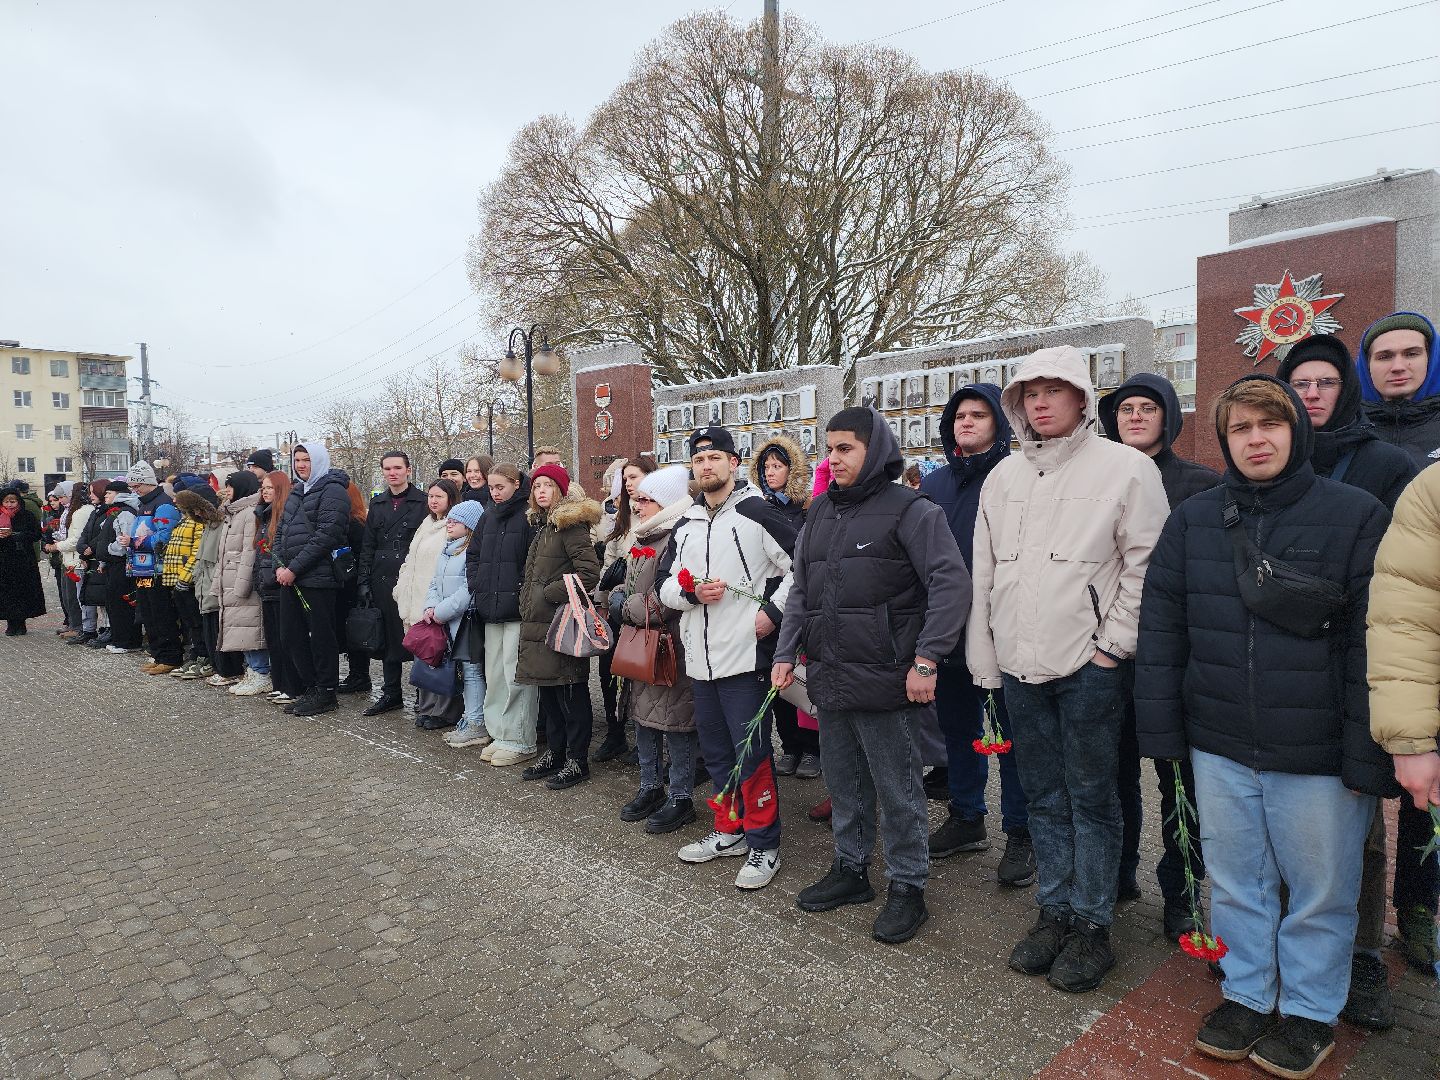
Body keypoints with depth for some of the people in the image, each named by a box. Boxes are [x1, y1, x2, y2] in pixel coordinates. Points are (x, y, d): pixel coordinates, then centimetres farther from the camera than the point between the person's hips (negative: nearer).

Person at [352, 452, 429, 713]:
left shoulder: (422, 502, -1)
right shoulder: (377, 503, 15)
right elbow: (367, 545, 15)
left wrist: (425, 581, -11)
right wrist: (364, 581, 7)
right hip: (383, 579, 5)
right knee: (389, 636, 9)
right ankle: (391, 693, 18)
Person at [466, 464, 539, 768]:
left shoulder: (530, 515, -8)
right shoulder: (489, 516, 15)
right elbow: (473, 554, 22)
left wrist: (521, 592, -15)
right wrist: (476, 585, 10)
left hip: (517, 609, -8)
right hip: (490, 608, 8)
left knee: (516, 674, -5)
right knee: (494, 674, 13)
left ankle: (521, 741, 5)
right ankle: (501, 735, 23)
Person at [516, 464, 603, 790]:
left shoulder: (571, 525, -11)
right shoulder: (543, 526, 17)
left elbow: (589, 573, -20)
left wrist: (549, 593, -15)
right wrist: (528, 605, 15)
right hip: (538, 623, 9)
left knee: (571, 695, -1)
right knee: (549, 693, 16)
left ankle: (577, 761, 8)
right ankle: (554, 753, 27)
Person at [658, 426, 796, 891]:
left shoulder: (757, 512, -7)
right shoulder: (685, 524, 14)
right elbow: (665, 585, 14)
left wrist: (773, 612, -14)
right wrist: (691, 592, -6)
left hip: (746, 656, -7)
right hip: (700, 659, 7)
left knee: (752, 754, -1)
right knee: (716, 751, 16)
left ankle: (763, 846, 13)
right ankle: (729, 831, 32)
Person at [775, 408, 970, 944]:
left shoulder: (910, 509, -8)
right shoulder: (821, 512, 14)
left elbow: (952, 585, -14)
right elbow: (801, 590, 18)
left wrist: (926, 660, -19)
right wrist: (787, 653, 11)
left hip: (885, 679, -6)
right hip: (829, 677, 7)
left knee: (898, 791, 5)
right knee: (844, 784, 18)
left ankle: (907, 887, 22)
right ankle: (850, 869, 35)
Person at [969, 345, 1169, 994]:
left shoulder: (1125, 467, -4)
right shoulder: (1003, 478, 11)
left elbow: (1146, 563, -6)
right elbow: (983, 575, 12)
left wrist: (1114, 644, -10)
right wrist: (982, 661, 10)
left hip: (1088, 665, -5)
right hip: (1018, 666, 5)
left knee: (1092, 798, 6)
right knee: (1043, 796, 14)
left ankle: (1092, 926, 20)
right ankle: (1054, 912, 28)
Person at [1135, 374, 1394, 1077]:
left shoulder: (1355, 516, -6)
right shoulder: (1192, 520, 3)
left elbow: (1373, 642, -9)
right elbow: (1161, 629, 4)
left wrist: (1366, 754, -11)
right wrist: (1161, 731, 1)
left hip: (1317, 754, -3)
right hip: (1219, 746, 3)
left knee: (1320, 891, 14)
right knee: (1234, 884, 17)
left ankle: (1310, 1010, 35)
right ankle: (1245, 994, 37)